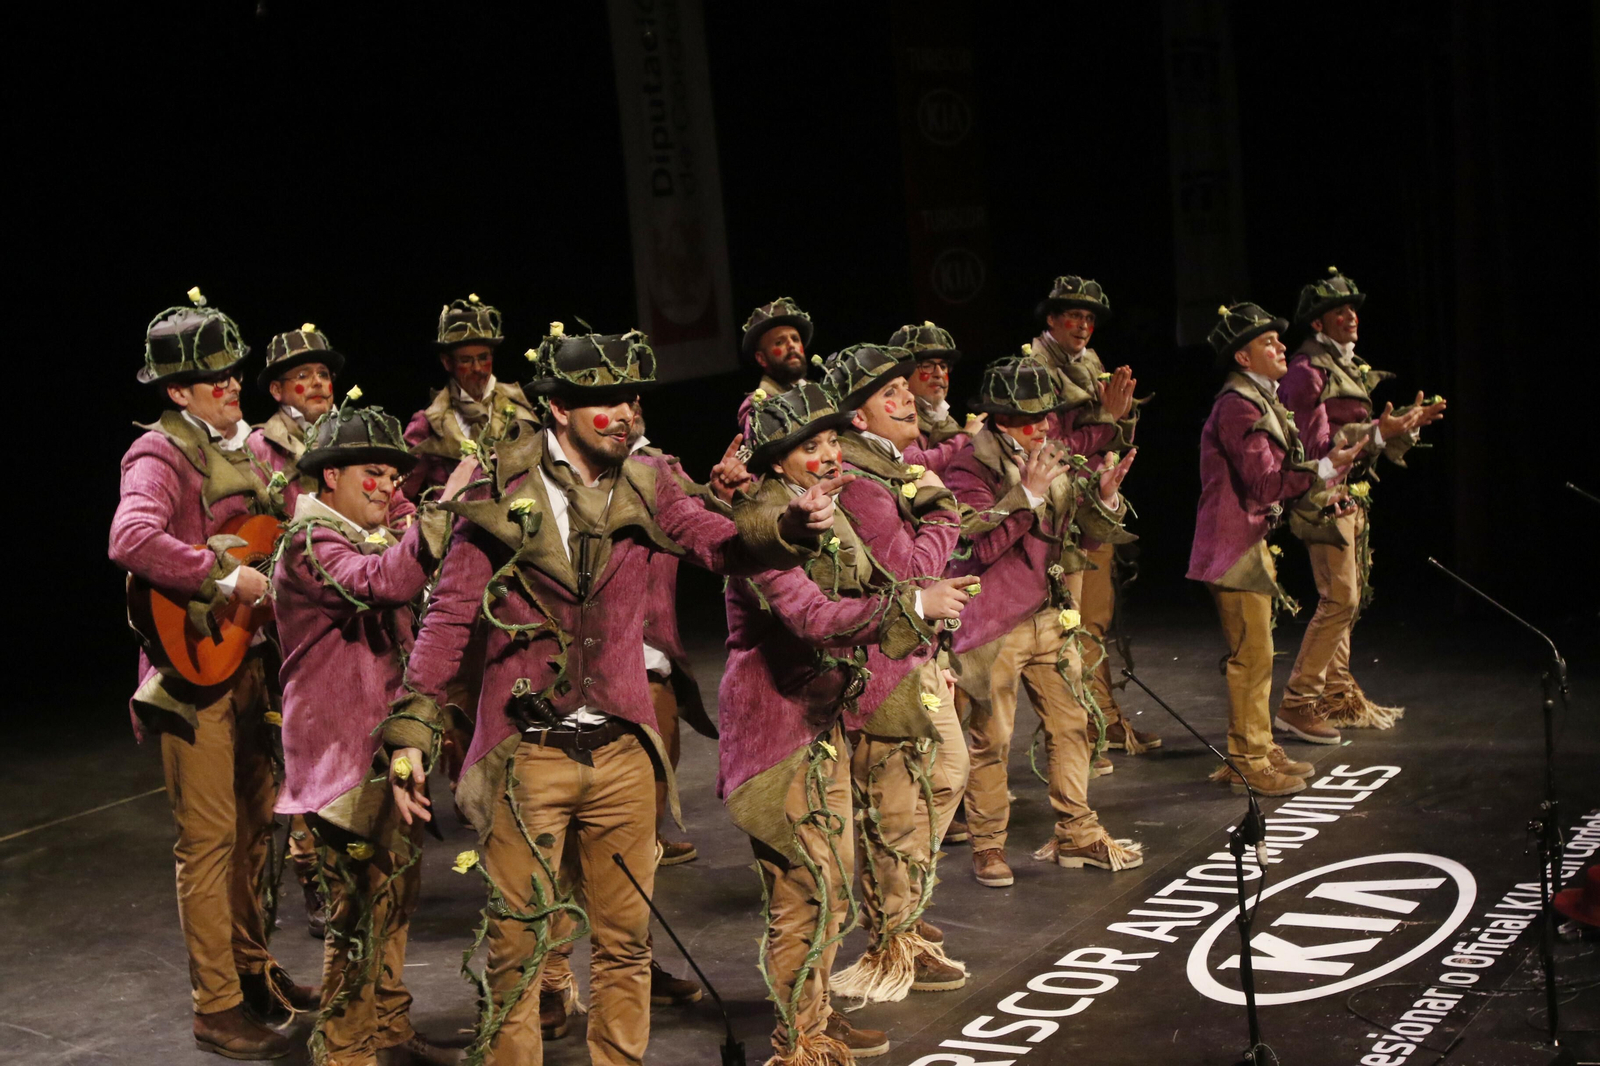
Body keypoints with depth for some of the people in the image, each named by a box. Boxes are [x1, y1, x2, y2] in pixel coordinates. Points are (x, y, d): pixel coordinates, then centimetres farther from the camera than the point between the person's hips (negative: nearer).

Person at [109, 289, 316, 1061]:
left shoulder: (242, 447, 13)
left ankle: (252, 970, 32)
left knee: (255, 824, 17)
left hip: (248, 656, 8)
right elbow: (131, 540, -32)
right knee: (208, 838, -2)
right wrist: (226, 578, -28)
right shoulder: (163, 454, -13)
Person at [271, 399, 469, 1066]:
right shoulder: (311, 543, -14)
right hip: (344, 757, -10)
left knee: (395, 892, 16)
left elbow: (402, 617, 29)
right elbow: (383, 582, -34)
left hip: (387, 750, 10)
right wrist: (444, 506, -40)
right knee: (364, 903, -7)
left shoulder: (372, 541, 18)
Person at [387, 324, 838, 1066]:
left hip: (621, 750, 4)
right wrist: (411, 729, -11)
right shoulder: (501, 492, -6)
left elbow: (724, 546, -9)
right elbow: (450, 614, -5)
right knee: (517, 941, 4)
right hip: (527, 753, -3)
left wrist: (792, 528, -30)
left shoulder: (646, 486, 4)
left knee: (626, 937, 13)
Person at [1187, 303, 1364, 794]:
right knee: (1251, 656, -4)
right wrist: (1324, 469, -16)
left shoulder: (1261, 401, 14)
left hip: (1254, 542, 10)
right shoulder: (1238, 406, -18)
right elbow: (1265, 483, -22)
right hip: (1236, 546, -10)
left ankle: (1258, 749, 27)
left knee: (1254, 653, 17)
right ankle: (1248, 764, 4)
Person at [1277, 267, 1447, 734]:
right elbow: (1317, 444, -19)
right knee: (1340, 598, -13)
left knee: (1348, 598, 13)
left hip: (1353, 497, 10)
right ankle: (1297, 702, -9)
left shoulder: (1351, 368, 18)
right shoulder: (1308, 371, -12)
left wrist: (1408, 420, 6)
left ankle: (1339, 696, 21)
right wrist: (1378, 432, -27)